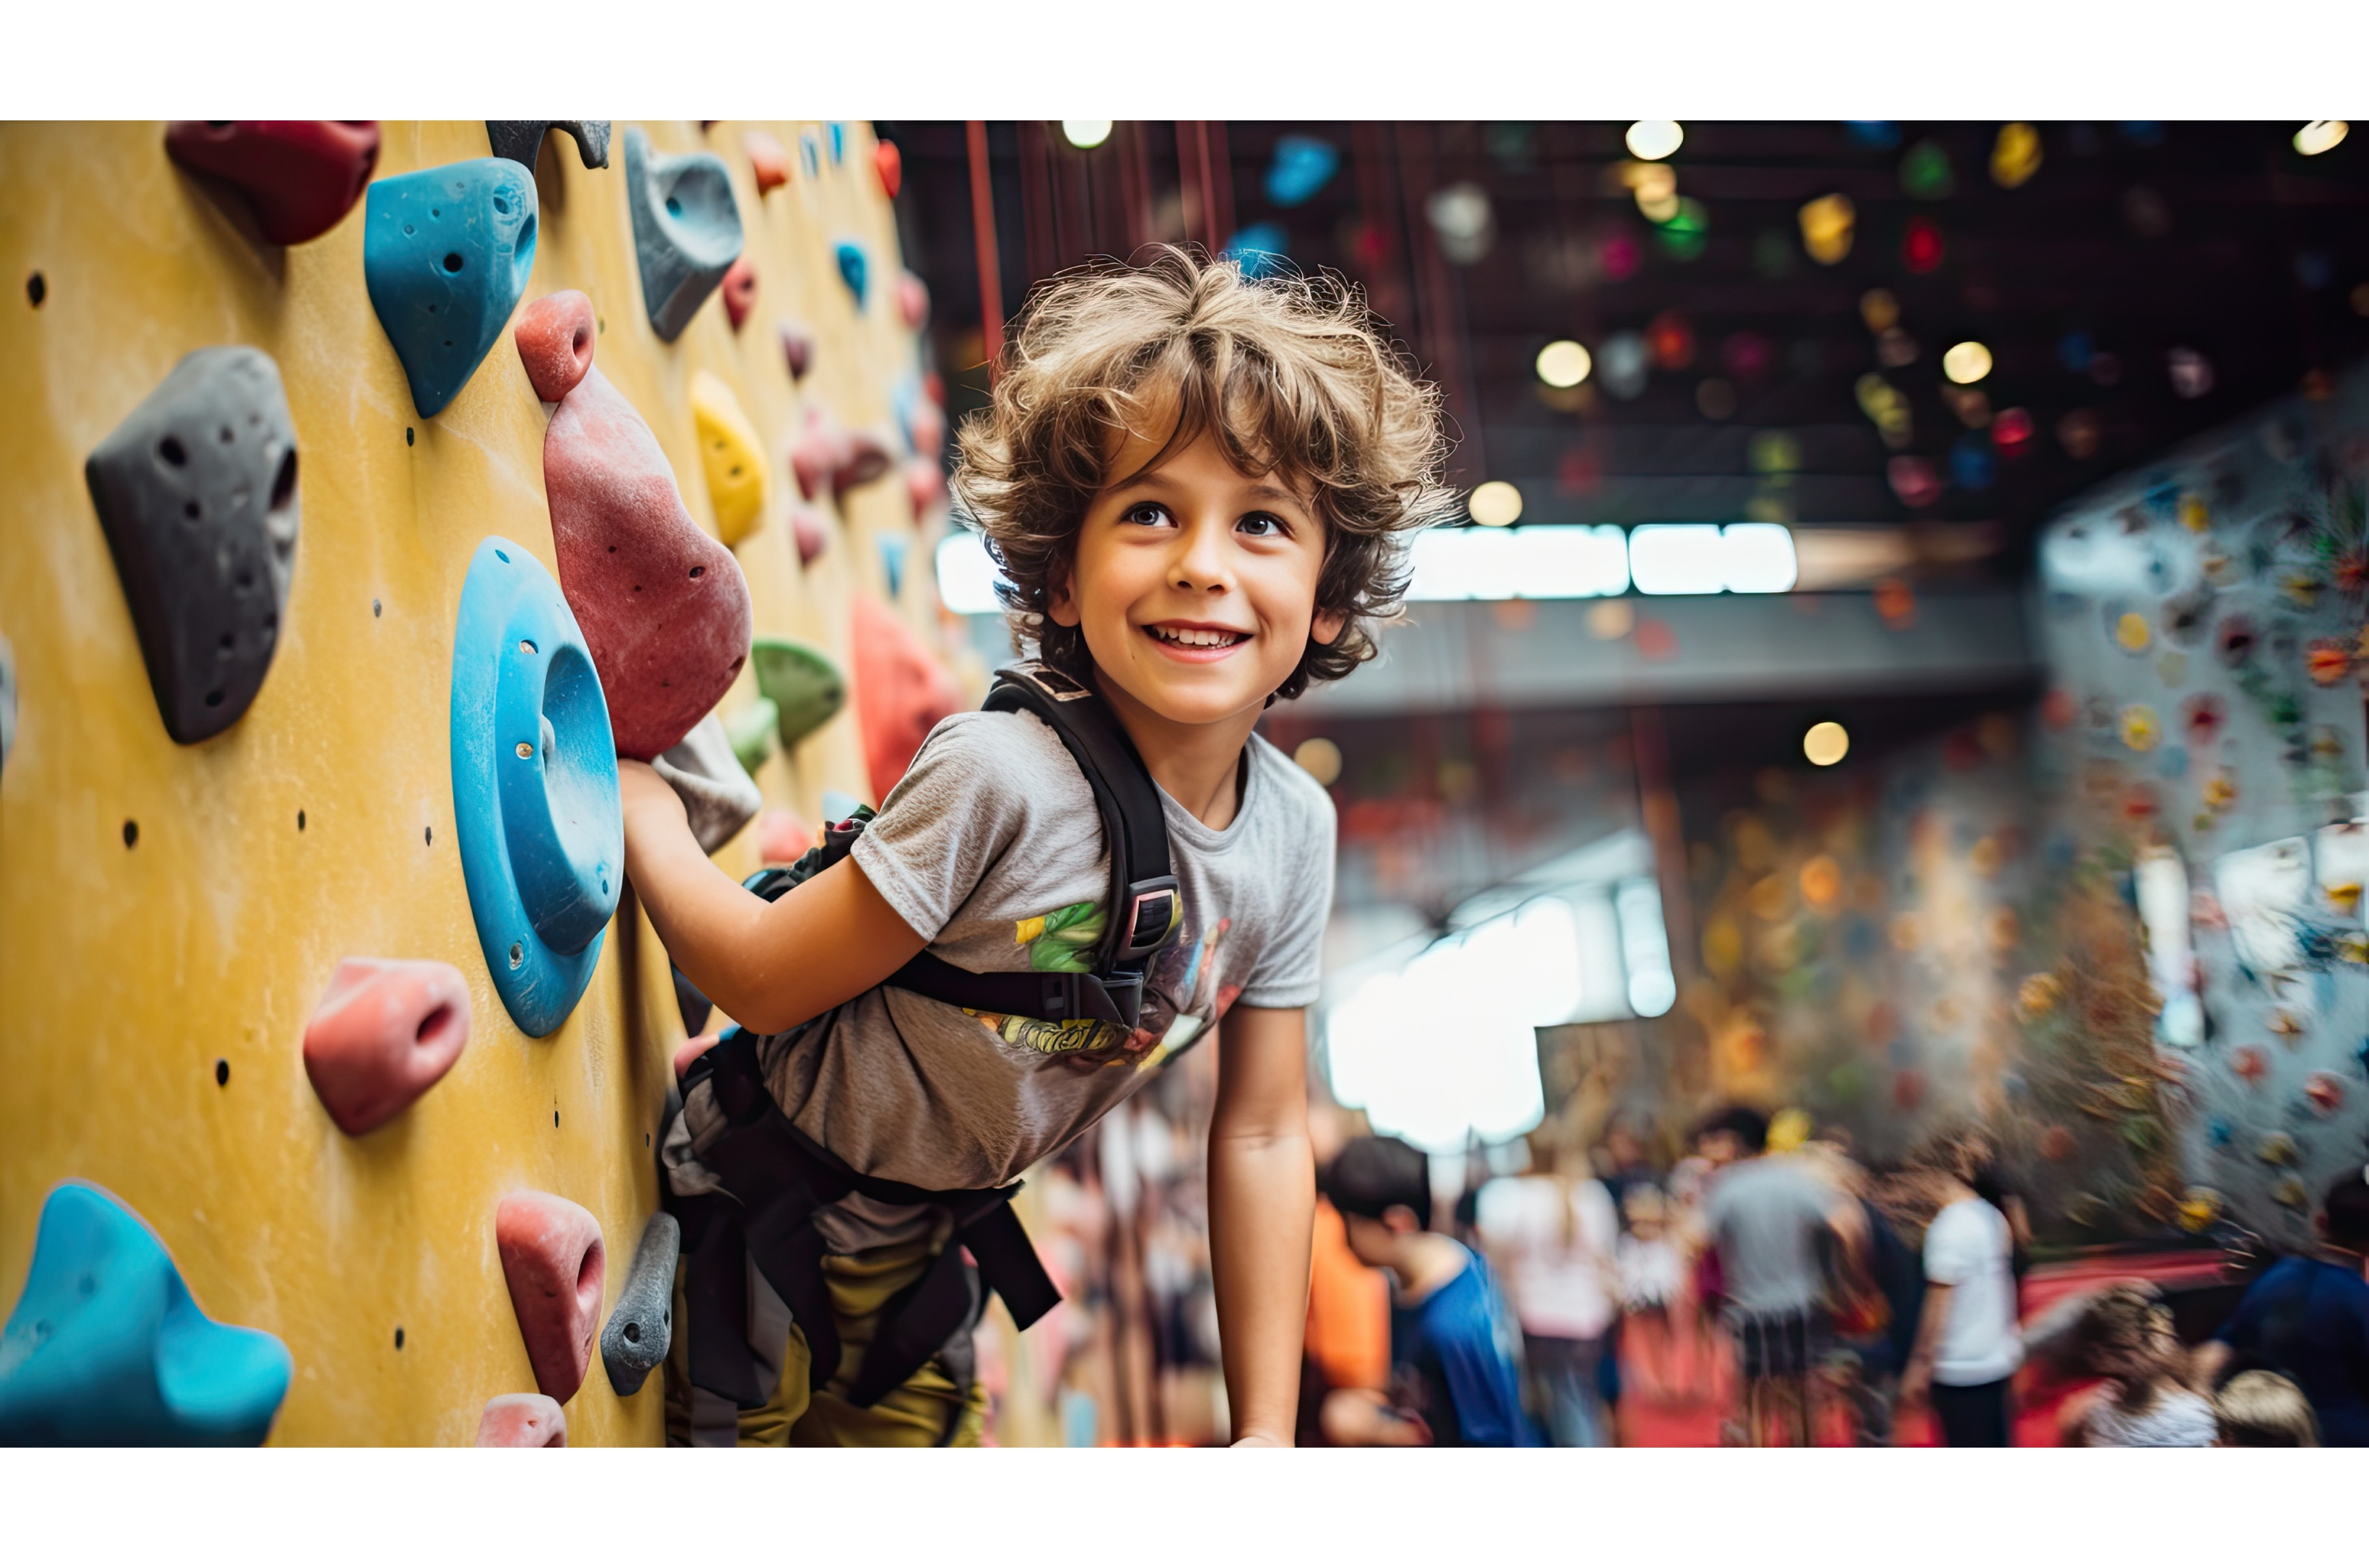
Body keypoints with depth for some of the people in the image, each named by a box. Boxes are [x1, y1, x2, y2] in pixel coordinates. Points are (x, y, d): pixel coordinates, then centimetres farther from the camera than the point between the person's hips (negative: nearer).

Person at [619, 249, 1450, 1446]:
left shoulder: (1294, 824, -13)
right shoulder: (1003, 776, -33)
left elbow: (1262, 1135, -6)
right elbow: (764, 979, -19)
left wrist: (1267, 1431, -6)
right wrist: (627, 787, -10)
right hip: (770, 1206, -5)